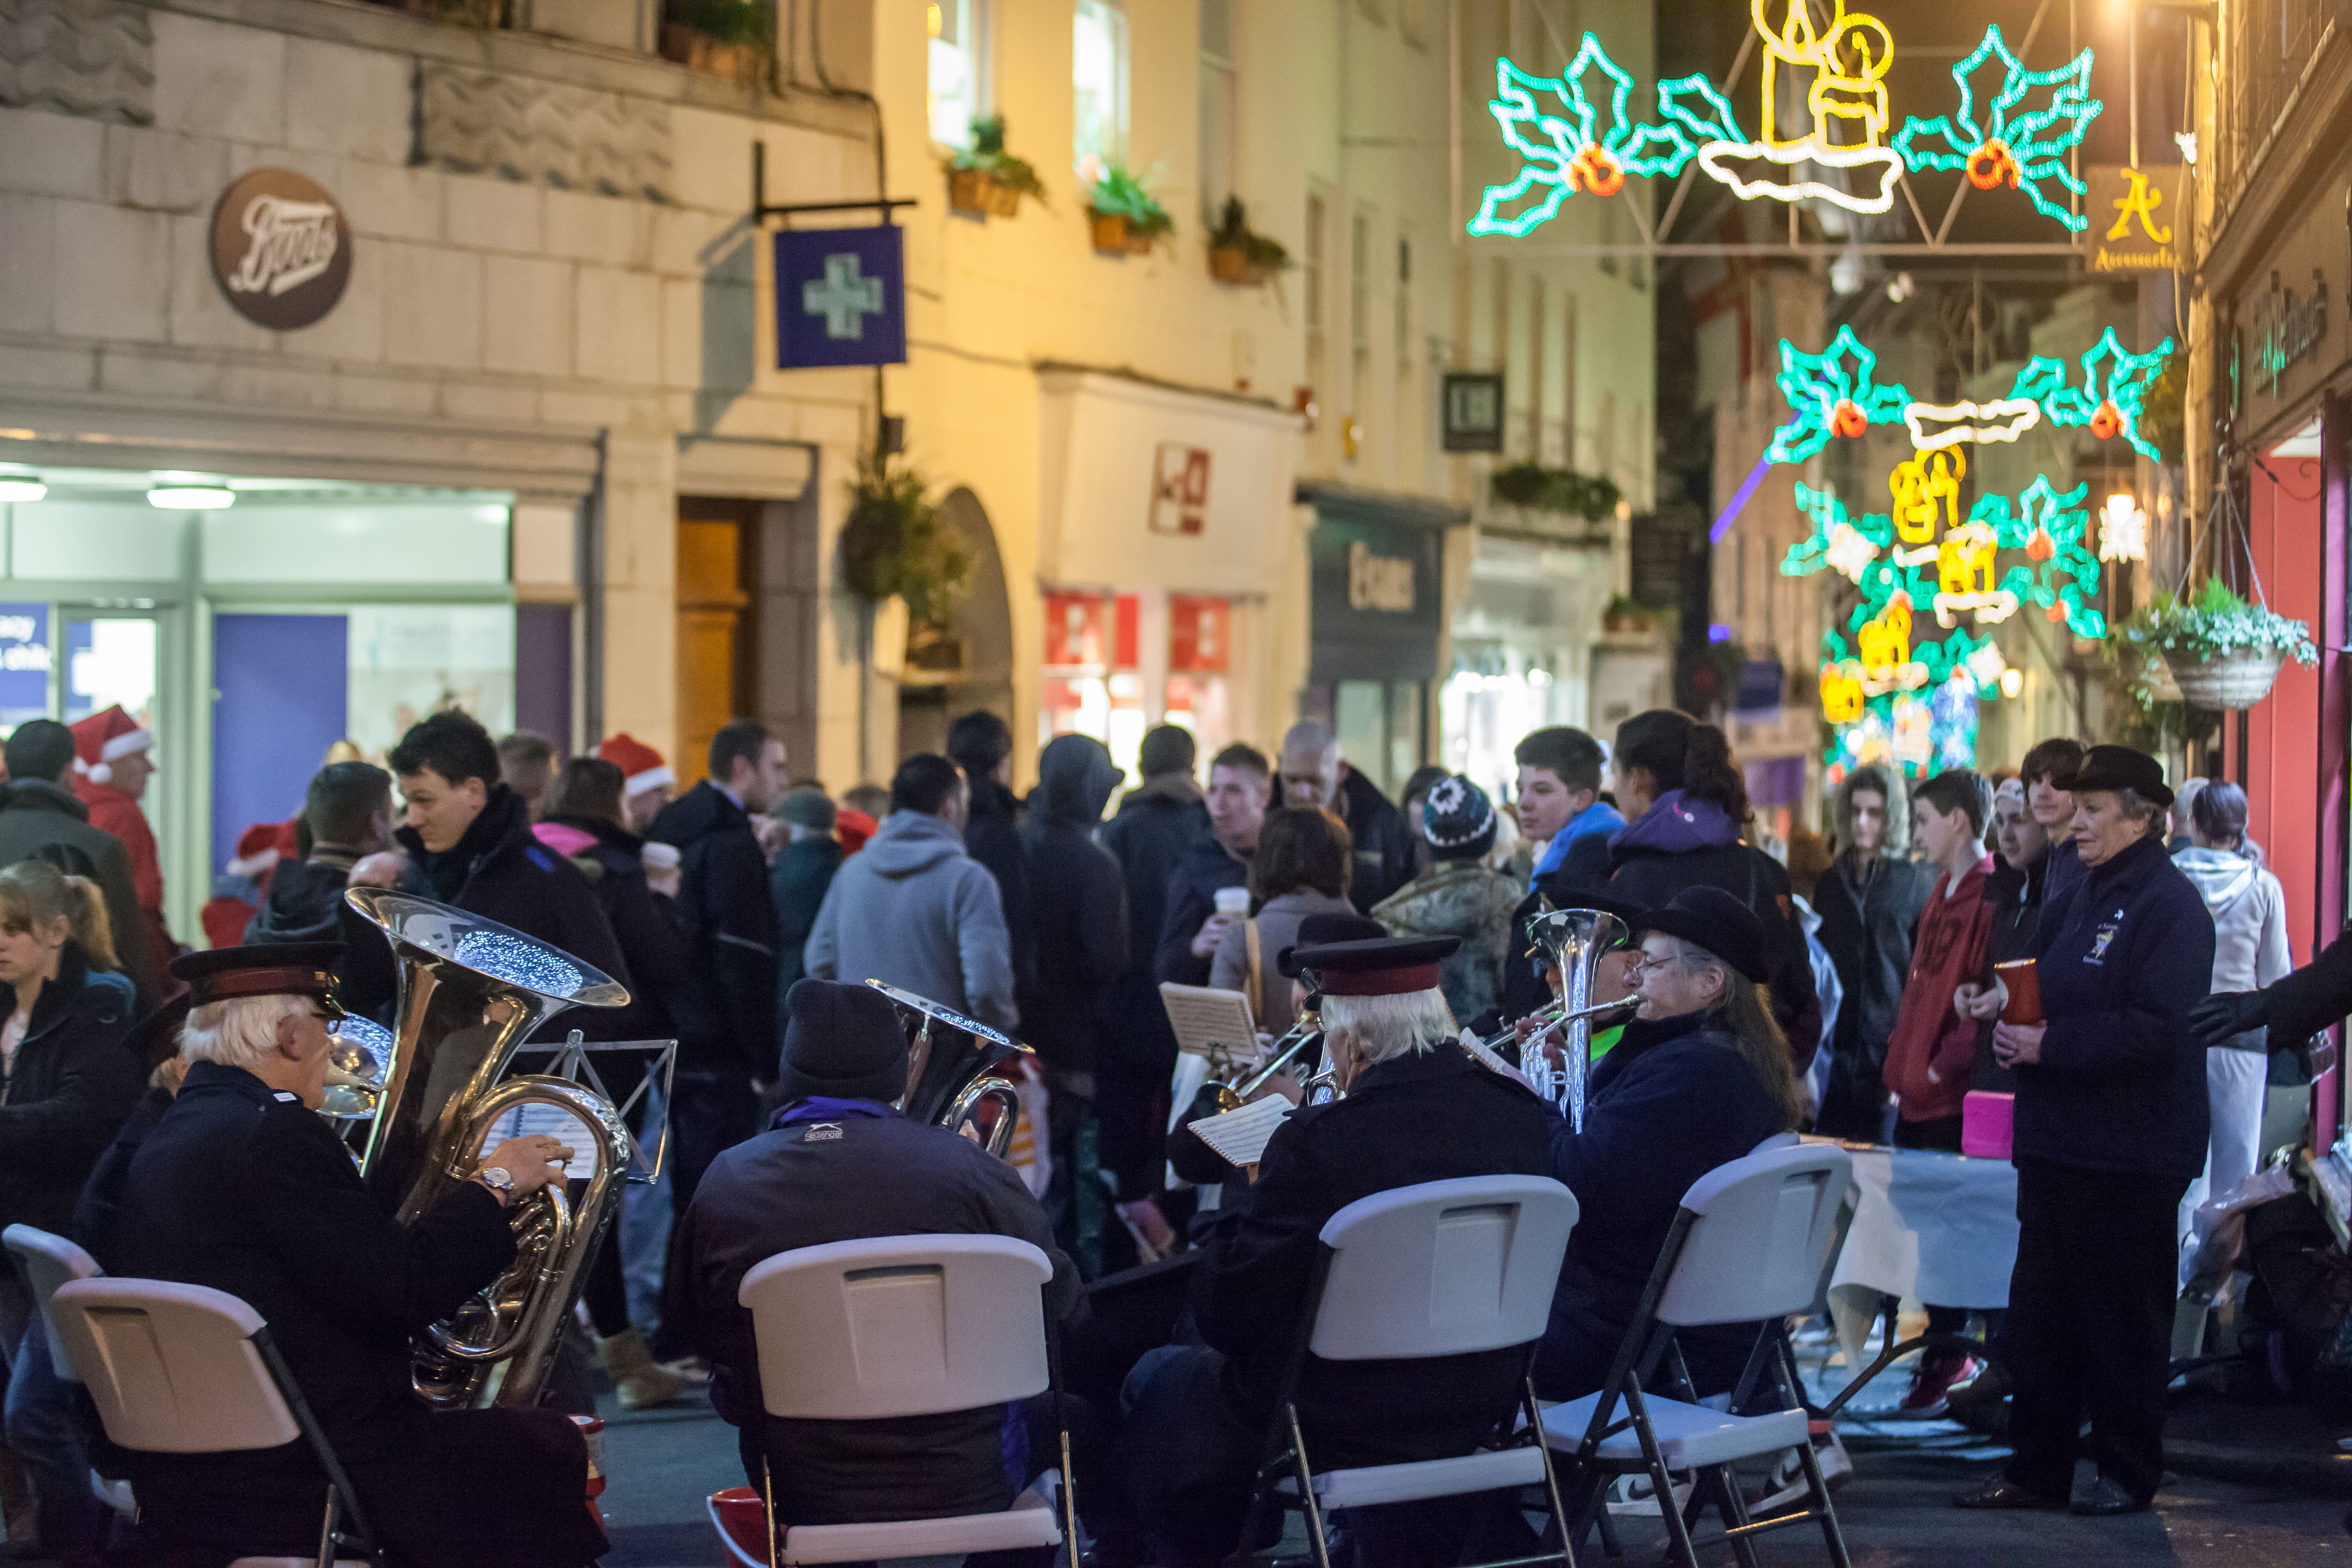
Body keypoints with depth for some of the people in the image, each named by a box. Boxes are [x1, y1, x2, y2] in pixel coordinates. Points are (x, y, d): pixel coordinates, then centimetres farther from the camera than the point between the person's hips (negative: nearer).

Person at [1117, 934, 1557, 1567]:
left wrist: (1249, 1193, -3)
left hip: (1339, 1427, -6)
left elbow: (1222, 1313, -20)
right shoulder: (1526, 1117, -9)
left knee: (1156, 1380, 21)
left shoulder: (1317, 1140, -26)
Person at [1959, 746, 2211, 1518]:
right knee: (2040, 1311, 10)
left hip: (2132, 1154, -9)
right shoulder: (2071, 903, 16)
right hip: (2058, 1140, 9)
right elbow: (2035, 990, 26)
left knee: (2123, 1321, 1)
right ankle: (2037, 1468, 17)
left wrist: (2053, 1045, -20)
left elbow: (2159, 1029, -22)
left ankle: (2127, 1474, 11)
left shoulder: (2169, 906, -12)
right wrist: (2011, 1028, 3)